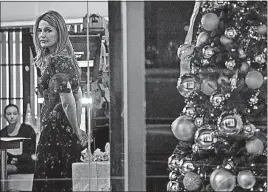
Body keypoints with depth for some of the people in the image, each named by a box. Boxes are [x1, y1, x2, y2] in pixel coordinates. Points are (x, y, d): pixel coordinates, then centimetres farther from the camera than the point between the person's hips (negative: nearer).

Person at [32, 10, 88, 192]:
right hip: (68, 134, 10)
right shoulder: (67, 58, 16)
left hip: (55, 131, -10)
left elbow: (68, 102, -20)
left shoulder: (57, 61, -15)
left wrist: (77, 133, -8)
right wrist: (78, 131, 20)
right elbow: (78, 97, 20)